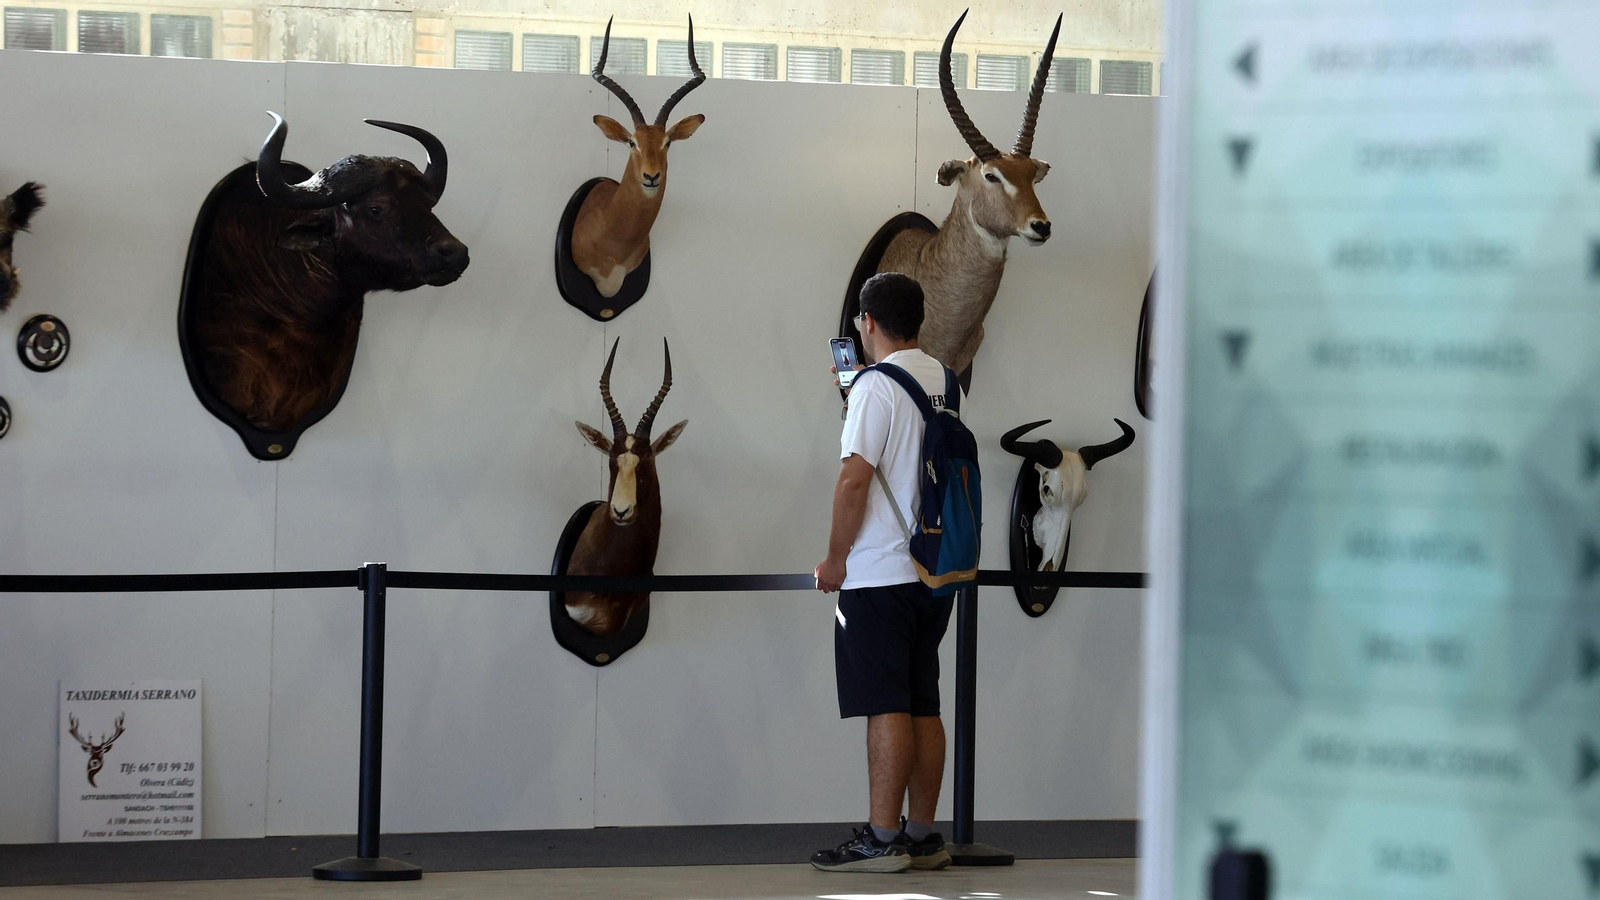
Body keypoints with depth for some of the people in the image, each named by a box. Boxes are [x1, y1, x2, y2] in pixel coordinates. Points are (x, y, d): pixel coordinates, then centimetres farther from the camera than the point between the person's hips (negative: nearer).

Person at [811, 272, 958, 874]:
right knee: (922, 706, 9)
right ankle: (922, 836, 11)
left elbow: (855, 477, -17)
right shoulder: (943, 380, 12)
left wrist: (836, 558, -7)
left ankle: (882, 839, -6)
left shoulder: (877, 386, -12)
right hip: (935, 569, 8)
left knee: (886, 706, -7)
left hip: (880, 572, -8)